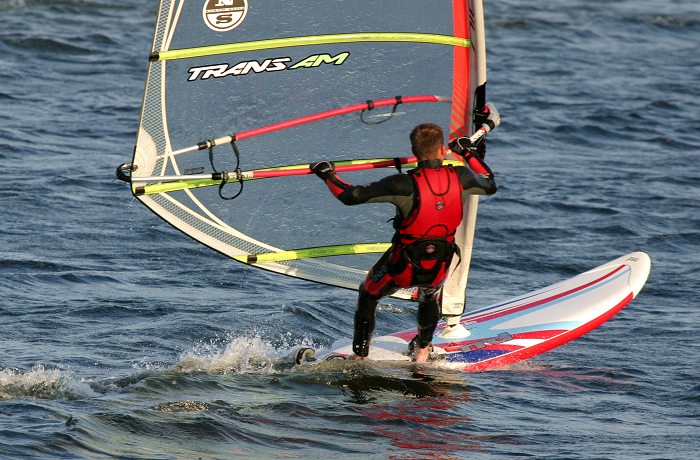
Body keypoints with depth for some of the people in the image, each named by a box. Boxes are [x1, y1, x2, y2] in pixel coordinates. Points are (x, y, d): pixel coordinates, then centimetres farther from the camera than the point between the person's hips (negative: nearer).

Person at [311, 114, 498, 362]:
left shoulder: (405, 185, -23)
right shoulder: (461, 179, -12)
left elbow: (350, 195, -20)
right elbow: (490, 185, 13)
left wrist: (327, 174, -2)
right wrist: (470, 152, 25)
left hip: (401, 267, -3)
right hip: (439, 267, 3)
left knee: (368, 295, 27)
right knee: (430, 295, 40)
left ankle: (359, 357, 26)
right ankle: (422, 350, 52)